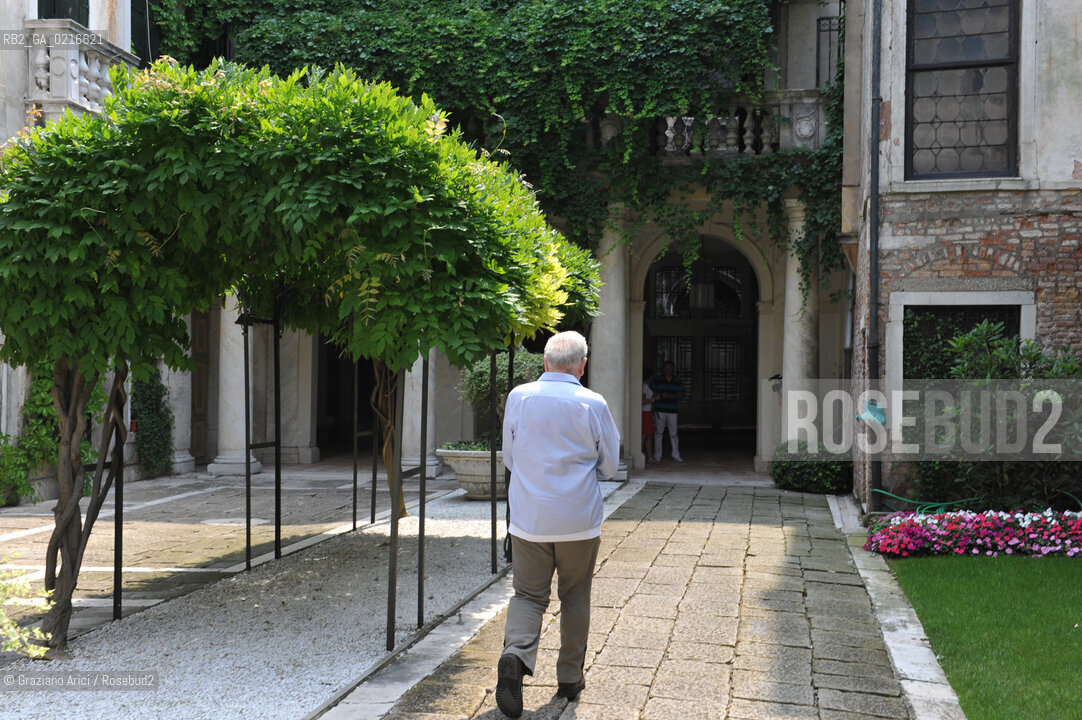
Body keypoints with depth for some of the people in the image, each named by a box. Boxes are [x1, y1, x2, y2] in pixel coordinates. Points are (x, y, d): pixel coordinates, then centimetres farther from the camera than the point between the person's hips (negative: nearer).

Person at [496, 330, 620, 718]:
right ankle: (570, 677, 23)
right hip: (579, 521, -1)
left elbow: (509, 457, 8)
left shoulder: (518, 397, -3)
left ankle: (516, 654, -16)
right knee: (575, 597, 14)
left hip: (528, 518, 1)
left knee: (528, 594, 9)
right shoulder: (593, 404, -8)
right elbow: (609, 466, 2)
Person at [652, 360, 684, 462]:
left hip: (672, 410, 1)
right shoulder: (658, 379, 0)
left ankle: (676, 454, 13)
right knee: (658, 432, 1)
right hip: (660, 410, -1)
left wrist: (673, 396, -8)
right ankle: (657, 455, 9)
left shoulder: (678, 380, 5)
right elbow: (654, 394, 3)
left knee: (673, 433, 3)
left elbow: (681, 392, 11)